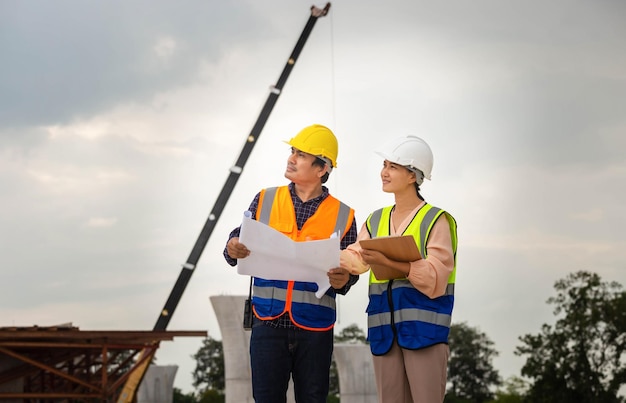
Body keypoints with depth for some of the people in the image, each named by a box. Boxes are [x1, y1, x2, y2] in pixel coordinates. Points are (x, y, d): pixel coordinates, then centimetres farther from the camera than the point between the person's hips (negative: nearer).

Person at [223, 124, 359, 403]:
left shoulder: (343, 215, 3)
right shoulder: (265, 200, 6)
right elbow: (239, 241, 6)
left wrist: (343, 279, -17)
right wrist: (233, 250, -17)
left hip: (315, 327, 0)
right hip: (268, 323, 1)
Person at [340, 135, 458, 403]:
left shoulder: (436, 220, -3)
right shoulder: (375, 220, 17)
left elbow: (435, 279, -13)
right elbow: (355, 259, 7)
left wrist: (388, 261, -22)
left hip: (423, 327, -6)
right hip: (384, 329, 6)